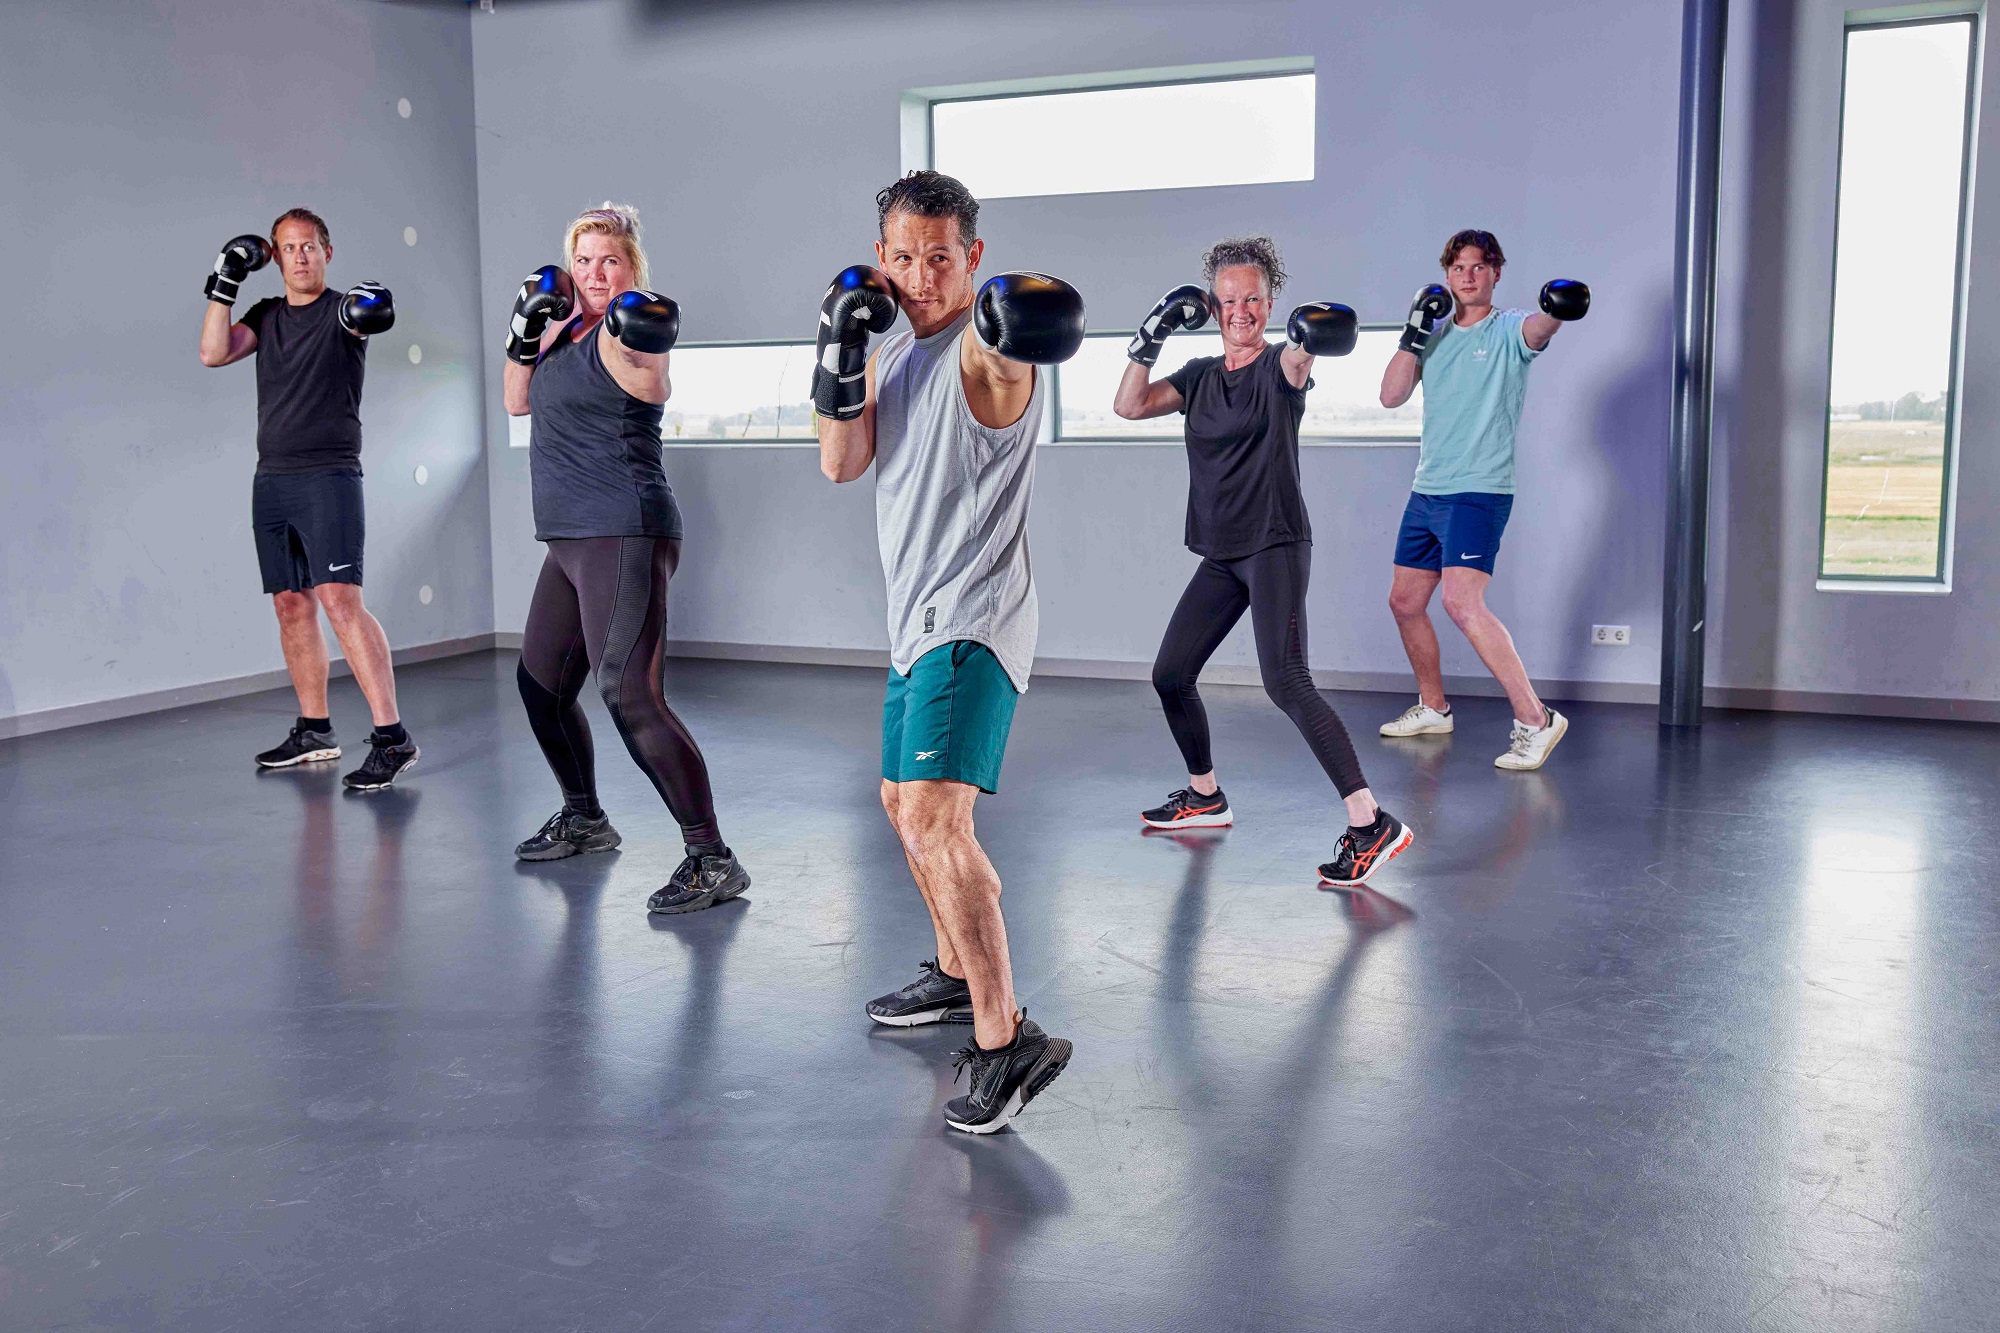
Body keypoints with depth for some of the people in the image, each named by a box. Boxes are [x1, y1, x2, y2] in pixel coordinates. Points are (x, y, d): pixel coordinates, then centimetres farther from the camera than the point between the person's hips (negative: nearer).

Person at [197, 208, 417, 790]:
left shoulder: (339, 310, -1)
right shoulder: (267, 315, 15)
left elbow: (365, 317, -23)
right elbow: (213, 353, 2)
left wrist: (370, 310, -46)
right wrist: (225, 283, -2)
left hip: (328, 476, -6)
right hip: (271, 480, 6)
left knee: (341, 600, -17)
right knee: (291, 605, 9)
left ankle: (392, 737, -19)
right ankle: (314, 731, 20)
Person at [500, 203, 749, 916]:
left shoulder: (625, 335, -10)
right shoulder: (569, 328, 16)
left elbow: (649, 385, -30)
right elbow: (519, 401, 21)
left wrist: (635, 338, -50)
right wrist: (523, 334, 6)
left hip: (625, 536, -10)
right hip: (571, 538, 10)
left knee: (628, 696, -20)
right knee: (540, 682, 19)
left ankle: (712, 860, -17)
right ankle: (584, 819, 39)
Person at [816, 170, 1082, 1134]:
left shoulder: (985, 347, -12)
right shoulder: (894, 355, 15)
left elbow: (1004, 352, -38)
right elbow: (841, 465, 7)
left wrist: (1013, 316, -61)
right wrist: (839, 353, -5)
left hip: (973, 622, -10)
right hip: (917, 620, 10)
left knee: (933, 817, -22)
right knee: (903, 806, 22)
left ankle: (1006, 1042, -18)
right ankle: (957, 974, 41)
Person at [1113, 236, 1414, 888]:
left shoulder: (1280, 365, -6)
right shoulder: (1200, 375, 12)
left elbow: (1293, 366, -31)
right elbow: (1129, 407, 2)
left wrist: (1307, 340, -54)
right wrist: (1150, 339, -9)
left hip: (1275, 546, -7)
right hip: (1220, 555, 7)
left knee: (1285, 681, -22)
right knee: (1170, 674, 12)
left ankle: (1371, 825, -23)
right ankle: (1206, 796, 33)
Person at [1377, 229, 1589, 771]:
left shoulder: (1507, 330, -3)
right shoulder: (1435, 334, 13)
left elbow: (1538, 328, -28)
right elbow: (1391, 395, 4)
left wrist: (1558, 309, -51)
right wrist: (1415, 332, -5)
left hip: (1479, 492, -7)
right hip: (1426, 492, 7)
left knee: (1461, 602, -22)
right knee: (1405, 602, 13)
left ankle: (1535, 719, -17)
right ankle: (1433, 709, 33)